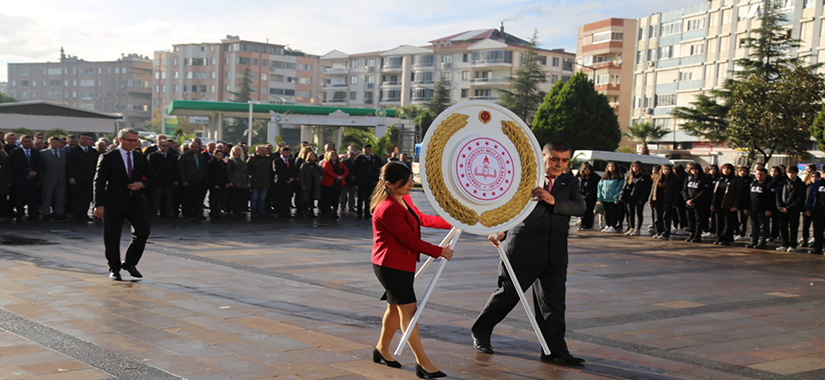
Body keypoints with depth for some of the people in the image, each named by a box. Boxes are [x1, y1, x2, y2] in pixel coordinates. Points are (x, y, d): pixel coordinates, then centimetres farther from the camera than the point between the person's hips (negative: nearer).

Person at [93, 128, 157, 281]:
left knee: (143, 232, -7)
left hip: (137, 202, 4)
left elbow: (152, 177, 18)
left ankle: (129, 263, 13)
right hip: (114, 204, -3)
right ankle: (114, 269, 18)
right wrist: (99, 205, -14)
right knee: (112, 238, 3)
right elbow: (99, 182, -6)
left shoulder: (141, 158, 11)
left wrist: (142, 184, -6)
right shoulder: (107, 158, -2)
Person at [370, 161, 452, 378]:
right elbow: (410, 240, -21)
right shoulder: (388, 209, -24)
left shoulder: (404, 199, 7)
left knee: (395, 307, 17)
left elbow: (421, 219, 19)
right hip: (390, 264, -10)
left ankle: (382, 350, 33)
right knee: (408, 309, -9)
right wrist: (439, 252, -14)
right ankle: (422, 363, -7)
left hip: (403, 263, 10)